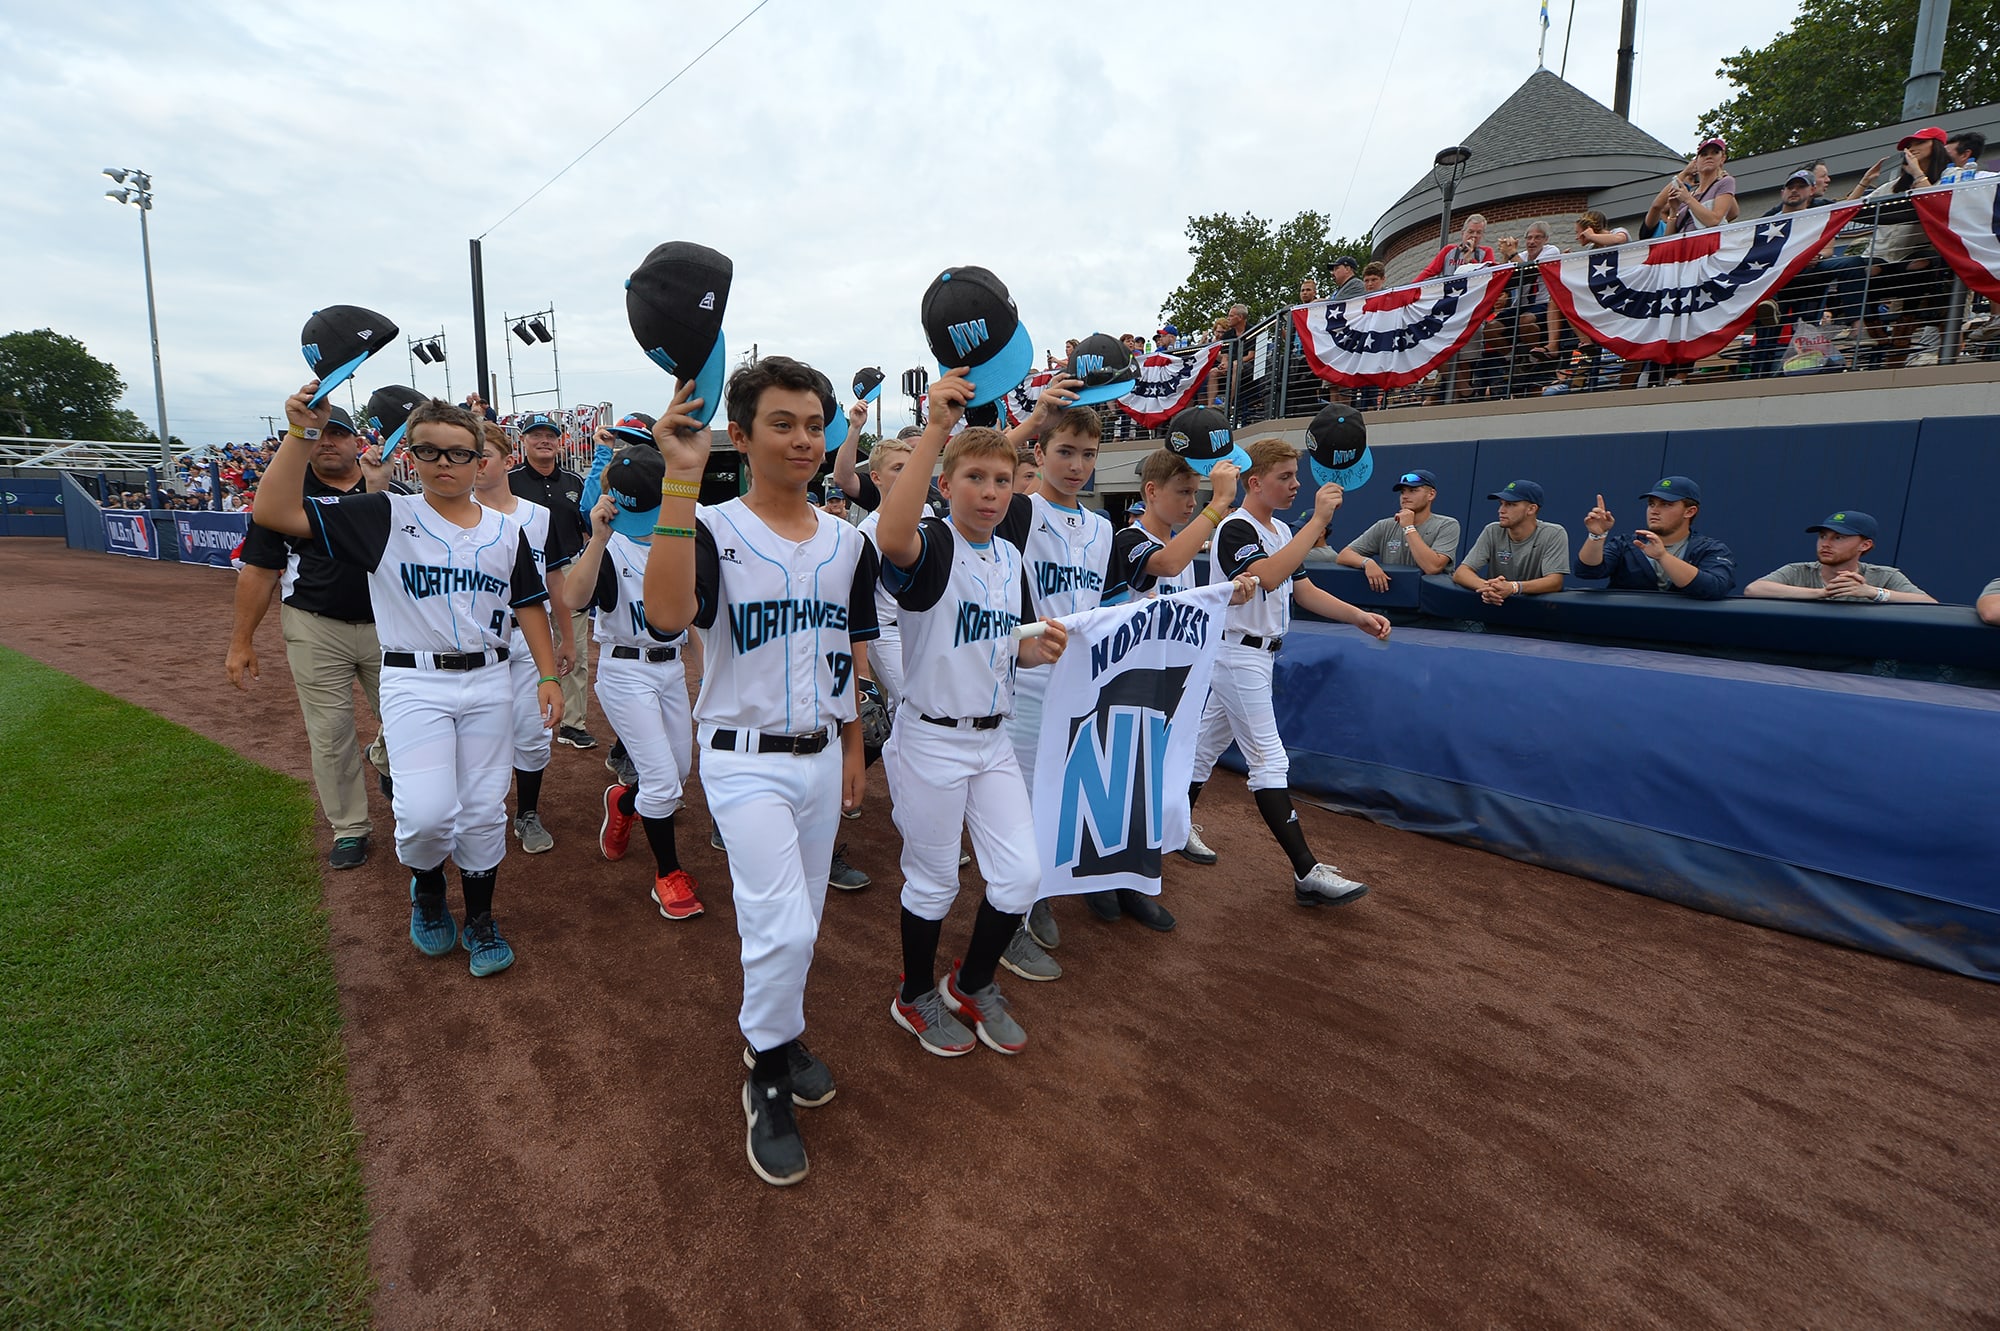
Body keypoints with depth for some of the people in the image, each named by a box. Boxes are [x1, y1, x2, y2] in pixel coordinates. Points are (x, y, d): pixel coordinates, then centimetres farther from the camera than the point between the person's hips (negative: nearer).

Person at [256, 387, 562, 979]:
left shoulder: (506, 532, 6)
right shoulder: (386, 516, -2)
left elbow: (528, 604, 12)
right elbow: (273, 512, -10)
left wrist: (548, 674, 6)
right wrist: (302, 432, -19)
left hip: (488, 683, 3)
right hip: (414, 682, -2)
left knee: (484, 812, 8)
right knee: (427, 813, -16)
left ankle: (479, 919, 28)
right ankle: (427, 887, 19)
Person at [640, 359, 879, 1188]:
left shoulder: (849, 543, 4)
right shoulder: (713, 530, -12)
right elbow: (667, 615, -34)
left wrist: (853, 748, 13)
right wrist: (681, 479, -35)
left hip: (821, 756, 5)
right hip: (746, 760, -5)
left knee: (801, 922, 17)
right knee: (782, 926, -11)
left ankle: (781, 1034, 42)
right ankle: (767, 1079, 15)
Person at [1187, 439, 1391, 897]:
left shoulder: (1282, 531, 14)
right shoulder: (1235, 529, -16)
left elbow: (1303, 589, 14)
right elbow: (1267, 576, -33)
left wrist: (1358, 616, 2)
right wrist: (1319, 521, -32)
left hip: (1258, 654, 9)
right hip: (1237, 656, -9)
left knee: (1208, 744, 16)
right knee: (1269, 761, -8)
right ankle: (1307, 872, -6)